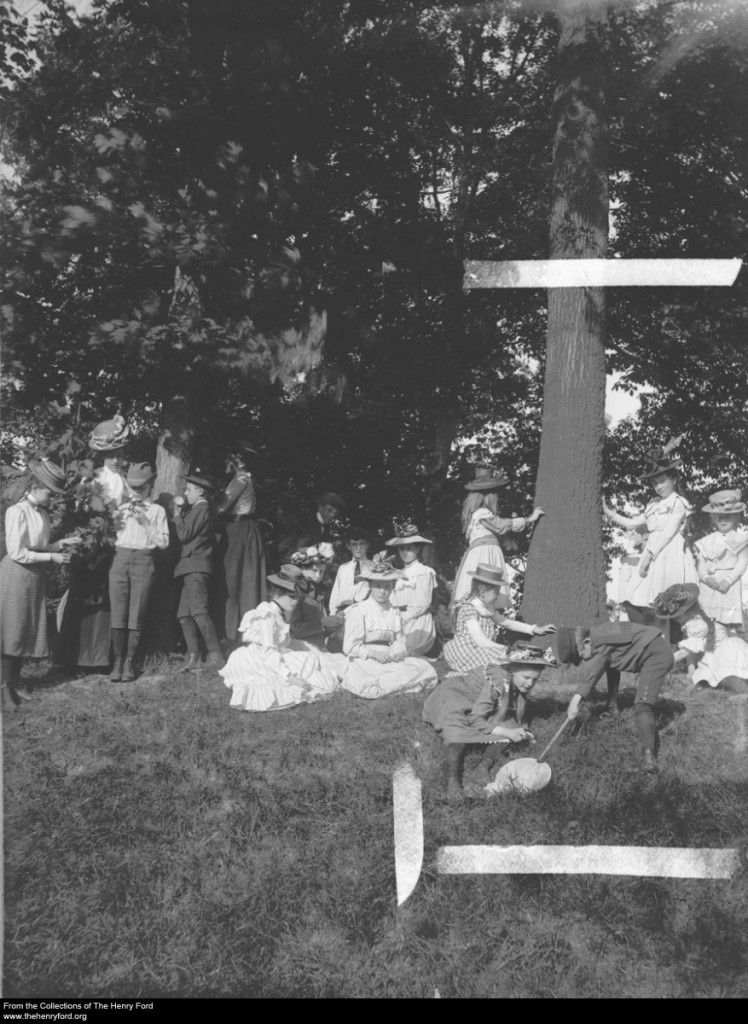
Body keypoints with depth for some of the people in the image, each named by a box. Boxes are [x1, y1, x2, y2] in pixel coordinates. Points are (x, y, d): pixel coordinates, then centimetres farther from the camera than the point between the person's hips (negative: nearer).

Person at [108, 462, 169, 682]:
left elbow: (163, 543, 0)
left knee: (136, 616, -2)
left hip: (143, 560, -2)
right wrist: (114, 519, -2)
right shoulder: (121, 508, 17)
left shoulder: (157, 510, 8)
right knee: (118, 615, -1)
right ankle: (118, 661, 6)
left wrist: (146, 523, -6)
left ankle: (130, 663, 6)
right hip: (120, 559, 2)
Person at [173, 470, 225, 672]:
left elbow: (184, 534, -15)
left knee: (198, 610, -18)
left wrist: (177, 512, -4)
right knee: (184, 614, 7)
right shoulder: (199, 509, 21)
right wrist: (180, 512, 12)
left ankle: (215, 655, -21)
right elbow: (183, 533, 18)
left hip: (196, 566, -11)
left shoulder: (202, 509, -9)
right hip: (191, 567, 11)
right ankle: (193, 656, 4)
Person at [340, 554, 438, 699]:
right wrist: (374, 653, -19)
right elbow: (349, 647, -7)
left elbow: (399, 641, 10)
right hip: (364, 664, -7)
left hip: (388, 661, 7)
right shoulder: (358, 611, -2)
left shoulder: (394, 612, 16)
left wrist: (395, 653, -14)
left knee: (425, 667, -17)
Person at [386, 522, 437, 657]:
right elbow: (394, 602, 12)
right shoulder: (400, 574, 17)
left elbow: (422, 604, -11)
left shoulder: (424, 572, -5)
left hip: (417, 625, -6)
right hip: (399, 624, 6)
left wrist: (404, 617, -10)